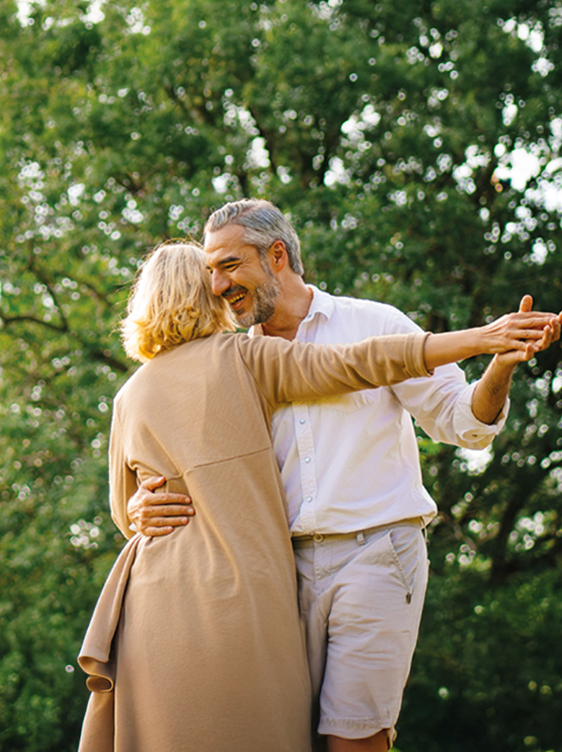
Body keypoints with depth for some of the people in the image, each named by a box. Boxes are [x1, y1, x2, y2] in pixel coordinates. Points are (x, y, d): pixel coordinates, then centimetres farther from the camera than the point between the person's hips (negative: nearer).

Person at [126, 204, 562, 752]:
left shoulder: (375, 325, 3)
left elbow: (464, 422, 2)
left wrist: (502, 363, -18)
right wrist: (143, 507, -9)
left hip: (376, 555, -4)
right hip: (289, 564, 4)